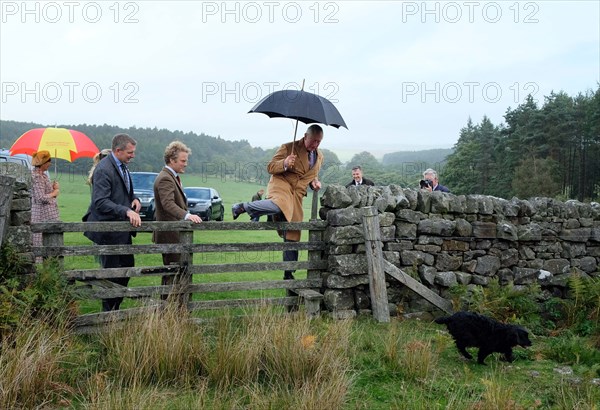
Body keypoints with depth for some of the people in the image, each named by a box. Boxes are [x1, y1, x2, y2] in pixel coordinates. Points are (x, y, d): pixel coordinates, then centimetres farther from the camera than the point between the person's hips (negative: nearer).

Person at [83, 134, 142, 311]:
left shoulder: (122, 166, 10)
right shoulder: (103, 170, -20)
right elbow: (100, 202, -26)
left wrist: (135, 199, 3)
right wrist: (127, 211, -34)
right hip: (109, 230, -10)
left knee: (127, 265, 16)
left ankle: (115, 308, 28)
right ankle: (108, 312, 15)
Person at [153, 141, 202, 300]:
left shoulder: (172, 177, 15)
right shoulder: (165, 179, -18)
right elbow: (168, 203, -34)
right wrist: (187, 215, -47)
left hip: (174, 234, 11)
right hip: (170, 234, -11)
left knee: (171, 272, 17)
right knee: (174, 274, -8)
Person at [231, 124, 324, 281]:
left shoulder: (319, 156, 16)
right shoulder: (288, 148, -3)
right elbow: (270, 167, -4)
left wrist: (315, 182, 8)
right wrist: (284, 164, -24)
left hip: (297, 194, 6)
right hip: (281, 184, -5)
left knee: (292, 235, 4)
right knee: (278, 205, -41)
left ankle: (288, 273, 14)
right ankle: (242, 207, -19)